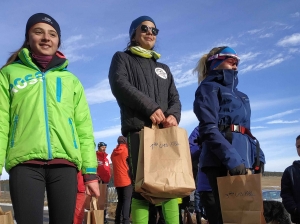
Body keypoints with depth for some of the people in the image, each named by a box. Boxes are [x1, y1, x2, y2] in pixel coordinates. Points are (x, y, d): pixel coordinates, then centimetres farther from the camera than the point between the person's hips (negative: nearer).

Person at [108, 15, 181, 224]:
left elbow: (175, 98, 18)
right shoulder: (123, 58, 15)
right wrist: (151, 107, -13)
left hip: (166, 131, 5)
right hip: (139, 129, -5)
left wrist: (173, 115, -7)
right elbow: (119, 85, -4)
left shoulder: (163, 68, 29)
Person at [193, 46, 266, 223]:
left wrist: (258, 155, 11)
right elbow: (208, 129, -11)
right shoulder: (210, 88, 3)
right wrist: (232, 158, -22)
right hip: (223, 162, -8)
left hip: (244, 159, 8)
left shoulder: (239, 94, 27)